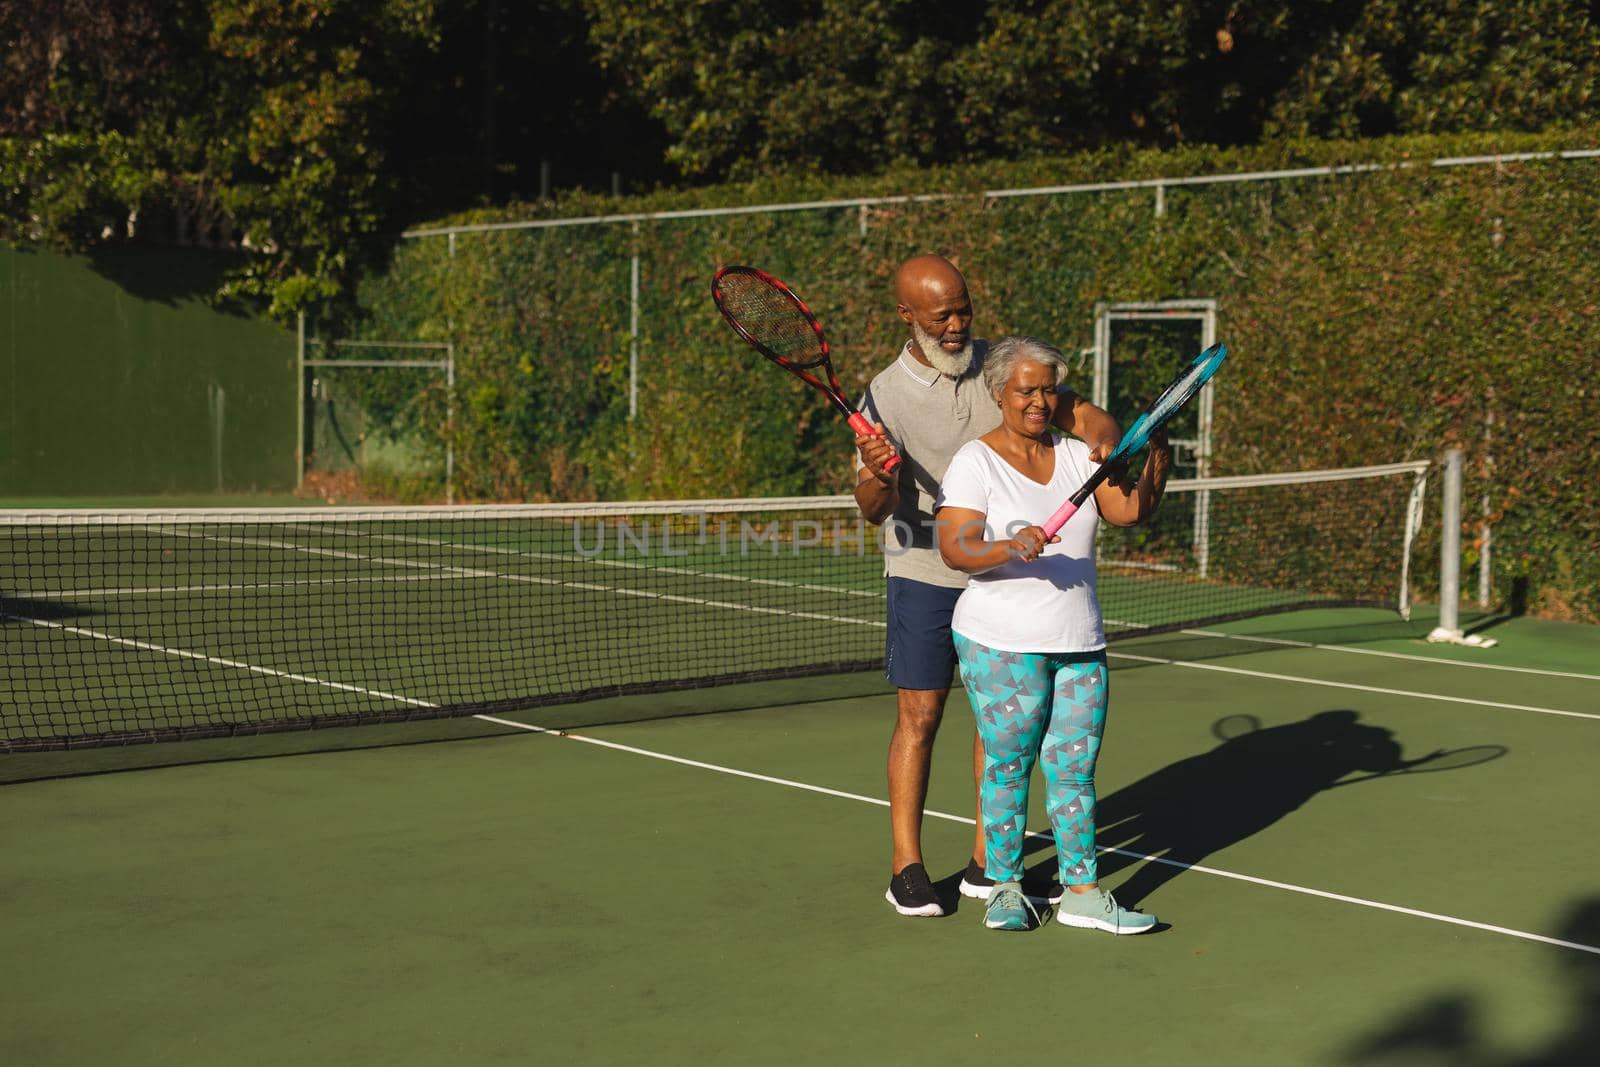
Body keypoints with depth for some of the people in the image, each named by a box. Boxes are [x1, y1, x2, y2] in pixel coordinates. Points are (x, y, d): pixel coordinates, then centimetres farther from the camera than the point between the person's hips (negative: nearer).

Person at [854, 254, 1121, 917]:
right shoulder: (886, 395, -8)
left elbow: (1076, 410, 6)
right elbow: (875, 510, -13)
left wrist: (1103, 435, -18)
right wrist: (875, 476, -37)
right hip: (925, 575, -4)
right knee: (919, 718, -3)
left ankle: (986, 862, 15)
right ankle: (906, 866, 6)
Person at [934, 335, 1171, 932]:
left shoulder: (1076, 456, 11)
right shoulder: (975, 463, -4)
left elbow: (1130, 511, -1)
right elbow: (955, 549, -14)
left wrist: (1157, 462, -17)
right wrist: (1010, 547, -32)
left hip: (1080, 645, 4)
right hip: (1003, 644, -4)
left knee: (1075, 767, 5)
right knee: (1008, 764, 2)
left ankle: (1081, 892, 10)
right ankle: (1004, 886, 15)